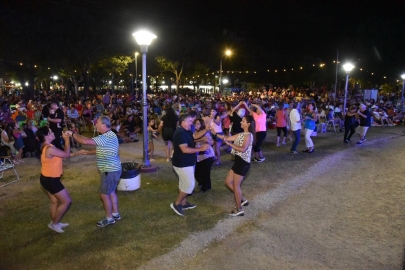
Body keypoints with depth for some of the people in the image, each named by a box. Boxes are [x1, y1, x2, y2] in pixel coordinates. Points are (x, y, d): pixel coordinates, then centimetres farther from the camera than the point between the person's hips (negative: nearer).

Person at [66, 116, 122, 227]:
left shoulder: (106, 137, -25)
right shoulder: (109, 135, 9)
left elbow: (85, 141, -31)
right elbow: (101, 150, 20)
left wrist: (72, 134, -16)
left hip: (109, 171, -10)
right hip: (113, 169, 10)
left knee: (104, 194, 3)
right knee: (111, 192, 21)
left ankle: (109, 218, 17)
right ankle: (115, 214, 33)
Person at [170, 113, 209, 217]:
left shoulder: (186, 131, 9)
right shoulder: (180, 133, -25)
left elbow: (196, 136, 15)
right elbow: (185, 149, -30)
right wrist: (200, 149, -27)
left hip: (186, 162, 11)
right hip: (182, 164, -11)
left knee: (184, 183, 19)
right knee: (189, 185, -4)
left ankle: (183, 203, 33)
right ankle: (176, 204, 8)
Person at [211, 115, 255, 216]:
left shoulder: (248, 135, -14)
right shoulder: (241, 134, 13)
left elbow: (243, 149, -26)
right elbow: (227, 138, 9)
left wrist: (229, 144, -25)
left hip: (243, 163, -9)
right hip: (238, 162, 9)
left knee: (236, 185, 0)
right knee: (228, 182, 15)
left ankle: (239, 210, 14)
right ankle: (242, 200, 28)